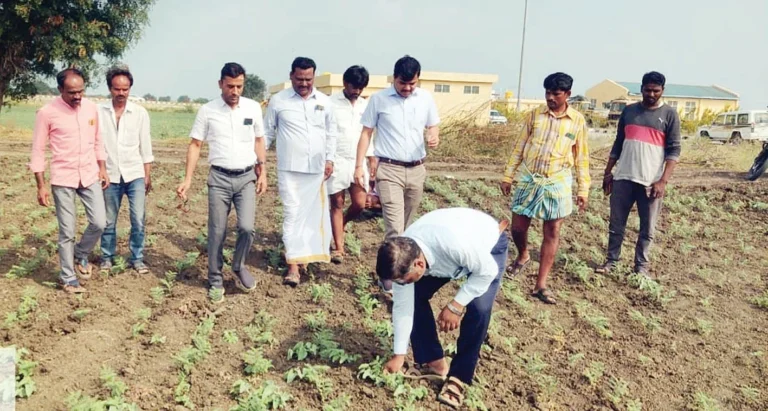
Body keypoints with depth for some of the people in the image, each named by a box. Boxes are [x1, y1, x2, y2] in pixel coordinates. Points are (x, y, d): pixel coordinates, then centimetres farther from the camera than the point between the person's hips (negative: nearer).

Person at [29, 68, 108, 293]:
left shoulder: (91, 108, 1)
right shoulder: (47, 113, -12)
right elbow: (38, 151, -6)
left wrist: (103, 169, 10)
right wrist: (41, 186, -8)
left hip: (90, 176, 4)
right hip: (63, 179, -4)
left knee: (99, 222, 1)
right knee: (67, 231, 3)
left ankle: (81, 254, 30)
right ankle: (68, 278, 18)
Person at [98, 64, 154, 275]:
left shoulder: (140, 113, 0)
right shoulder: (99, 112, -1)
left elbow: (145, 146, 4)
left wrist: (148, 175, 3)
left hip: (135, 174, 0)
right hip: (110, 175, 0)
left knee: (138, 220, -3)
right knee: (108, 221, 9)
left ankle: (137, 258, 12)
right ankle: (107, 257, 26)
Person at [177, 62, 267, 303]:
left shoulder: (253, 108, 2)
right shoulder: (207, 110, -2)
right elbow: (195, 145, 0)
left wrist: (263, 172, 5)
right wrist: (188, 179, -6)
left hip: (247, 177, 1)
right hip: (219, 178, -1)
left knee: (247, 228, -11)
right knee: (217, 232, 4)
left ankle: (239, 267, 17)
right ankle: (215, 281, 20)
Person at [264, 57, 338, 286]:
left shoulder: (324, 102, 6)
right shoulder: (278, 101, -2)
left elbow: (331, 133, 13)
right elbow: (267, 133, 5)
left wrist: (330, 159, 5)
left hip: (317, 169, 3)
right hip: (289, 168, -3)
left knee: (313, 212, 10)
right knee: (292, 213, -5)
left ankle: (305, 253, 28)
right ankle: (293, 264, -4)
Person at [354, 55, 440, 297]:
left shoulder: (426, 98, 3)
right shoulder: (379, 99, -4)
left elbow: (433, 126, 11)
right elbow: (366, 133, 1)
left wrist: (434, 138, -14)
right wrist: (359, 166, -6)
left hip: (417, 170, 4)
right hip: (389, 170, -4)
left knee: (406, 226, 13)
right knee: (394, 227, -13)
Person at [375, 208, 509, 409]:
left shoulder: (454, 243, -47)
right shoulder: (402, 257, -27)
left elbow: (487, 271, -28)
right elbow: (402, 307, -14)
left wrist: (455, 306, -28)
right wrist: (399, 354, -10)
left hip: (489, 246, -5)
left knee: (478, 308, -25)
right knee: (415, 297, -8)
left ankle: (458, 377, -7)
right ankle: (433, 363, 8)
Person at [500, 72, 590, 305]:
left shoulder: (577, 121, 1)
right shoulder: (535, 115, 3)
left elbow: (581, 157, 4)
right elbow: (519, 147, 7)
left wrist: (583, 189, 1)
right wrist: (508, 176, 5)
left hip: (557, 183, -1)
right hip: (528, 179, 1)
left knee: (552, 232, 0)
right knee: (517, 227, 5)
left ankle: (541, 285, 8)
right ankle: (523, 255, 39)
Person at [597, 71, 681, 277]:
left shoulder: (669, 114, 0)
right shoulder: (629, 110, 10)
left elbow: (674, 150, -4)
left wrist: (663, 180, -14)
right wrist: (608, 172, 9)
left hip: (651, 181, -3)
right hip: (623, 178, 3)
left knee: (647, 229, 5)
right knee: (616, 224, 6)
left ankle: (642, 266, 16)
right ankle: (611, 261, 18)